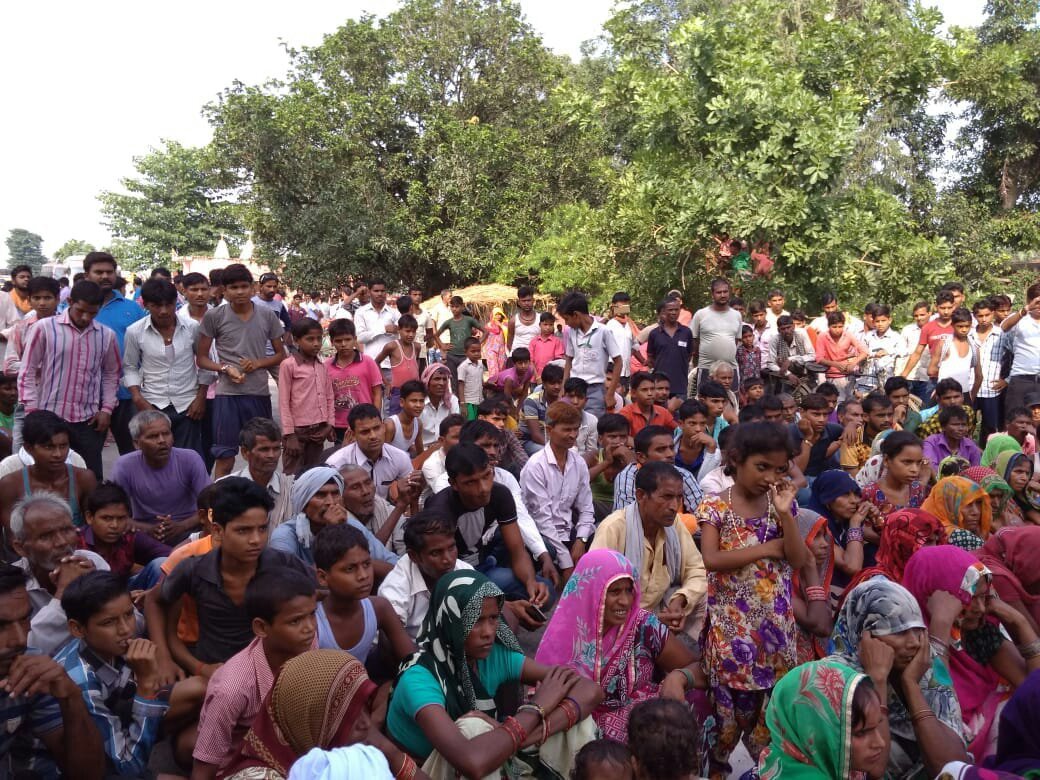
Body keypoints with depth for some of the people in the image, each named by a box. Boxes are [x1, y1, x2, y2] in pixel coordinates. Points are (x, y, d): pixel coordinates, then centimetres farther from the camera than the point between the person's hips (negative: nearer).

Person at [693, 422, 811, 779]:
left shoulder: (781, 504, 3)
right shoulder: (716, 506, -8)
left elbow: (798, 560, -4)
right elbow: (711, 560, -19)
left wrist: (784, 513, -15)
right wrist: (765, 549, -16)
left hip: (775, 620, 4)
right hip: (732, 620, -3)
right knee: (730, 697, 4)